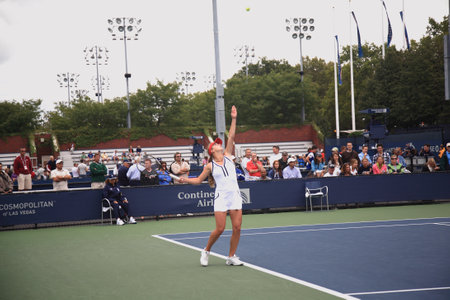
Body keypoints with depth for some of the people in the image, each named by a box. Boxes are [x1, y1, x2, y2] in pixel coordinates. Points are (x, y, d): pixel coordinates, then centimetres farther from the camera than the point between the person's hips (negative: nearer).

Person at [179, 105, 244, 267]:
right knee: (220, 229, -8)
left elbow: (231, 137, 8)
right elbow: (199, 180, 14)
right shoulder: (210, 166, 5)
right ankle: (206, 251, 15)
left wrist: (233, 119, 5)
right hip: (221, 197, -3)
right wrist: (186, 180, -3)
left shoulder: (227, 156, 12)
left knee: (237, 228, -2)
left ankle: (231, 257, 10)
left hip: (235, 195, 3)